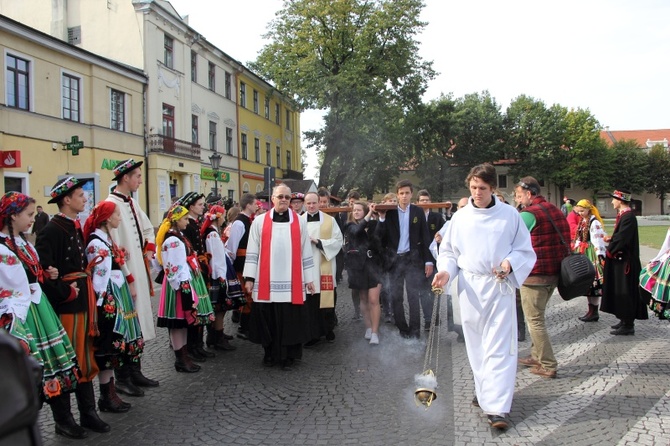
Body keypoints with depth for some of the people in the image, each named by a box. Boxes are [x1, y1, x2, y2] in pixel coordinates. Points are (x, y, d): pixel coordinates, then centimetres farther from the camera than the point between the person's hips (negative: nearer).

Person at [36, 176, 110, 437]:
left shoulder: (76, 227, 13)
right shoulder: (51, 230, -15)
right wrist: (64, 293, -18)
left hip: (83, 301, 9)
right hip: (64, 305, -8)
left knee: (85, 358, 14)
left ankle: (88, 413, 26)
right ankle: (63, 419, 17)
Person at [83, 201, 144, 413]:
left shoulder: (107, 239, 15)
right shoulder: (96, 243, -14)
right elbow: (100, 277, -18)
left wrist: (131, 285, 17)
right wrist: (104, 304, -18)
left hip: (117, 300, 10)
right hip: (108, 303, -10)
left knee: (114, 347, 12)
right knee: (108, 347, -2)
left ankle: (111, 393, 21)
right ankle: (106, 397, 8)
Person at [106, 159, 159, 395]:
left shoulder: (132, 202, 12)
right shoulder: (111, 204, -15)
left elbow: (148, 229, 28)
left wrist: (149, 249, 13)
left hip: (139, 272, 9)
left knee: (138, 324, 14)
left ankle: (135, 372, 25)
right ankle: (122, 378, 11)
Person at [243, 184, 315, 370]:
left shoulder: (299, 222, 7)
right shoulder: (259, 221, 4)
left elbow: (305, 252, 8)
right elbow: (252, 252, 4)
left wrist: (309, 278, 6)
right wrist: (249, 277, -2)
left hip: (292, 282, 0)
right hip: (266, 282, 0)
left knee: (290, 321, 5)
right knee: (268, 320, 8)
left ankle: (289, 356, 18)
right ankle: (270, 353, 25)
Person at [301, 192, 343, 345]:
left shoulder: (330, 220, 4)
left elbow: (338, 241, -2)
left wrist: (319, 242, -13)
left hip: (325, 267, 0)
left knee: (326, 299, 5)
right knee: (309, 302, 1)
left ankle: (328, 329, 22)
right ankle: (313, 333, 11)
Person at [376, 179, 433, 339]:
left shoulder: (418, 212, 1)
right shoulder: (390, 212, 2)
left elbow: (425, 237, 1)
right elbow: (380, 236, -4)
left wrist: (428, 260, -3)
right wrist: (382, 218, -17)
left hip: (413, 259, -2)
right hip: (395, 259, 2)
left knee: (413, 296, -2)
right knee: (396, 297, 6)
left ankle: (414, 331, 5)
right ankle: (402, 329, 18)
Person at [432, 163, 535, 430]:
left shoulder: (510, 215, 0)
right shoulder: (460, 217, 5)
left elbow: (525, 250, 5)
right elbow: (449, 252, 10)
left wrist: (510, 263, -15)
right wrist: (445, 272, -9)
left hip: (500, 286, -2)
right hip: (470, 286, 3)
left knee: (499, 346, -6)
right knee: (476, 344, 12)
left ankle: (497, 407, -5)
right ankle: (484, 390, 30)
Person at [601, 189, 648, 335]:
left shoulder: (628, 217, -19)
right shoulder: (623, 215, 11)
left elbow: (622, 239, -23)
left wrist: (609, 251, -11)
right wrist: (611, 239, 3)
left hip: (625, 261, -10)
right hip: (621, 259, 10)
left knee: (625, 292, -3)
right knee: (620, 291, 16)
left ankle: (628, 325, 5)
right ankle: (625, 320, 26)